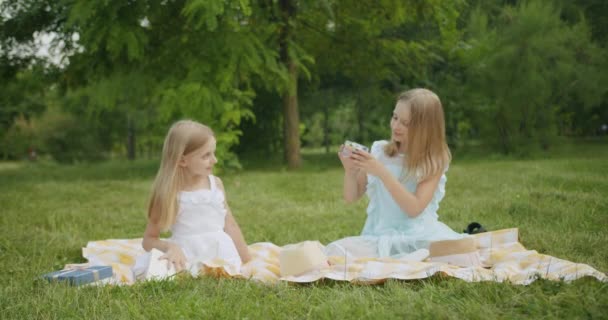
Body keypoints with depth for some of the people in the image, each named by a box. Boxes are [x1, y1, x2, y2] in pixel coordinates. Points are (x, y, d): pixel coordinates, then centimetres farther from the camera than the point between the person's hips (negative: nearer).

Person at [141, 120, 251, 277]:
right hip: (188, 258, -2)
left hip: (221, 254, 2)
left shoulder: (216, 184, 7)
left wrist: (247, 262, 12)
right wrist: (170, 246, -21)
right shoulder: (170, 193, -3)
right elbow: (149, 240, 1)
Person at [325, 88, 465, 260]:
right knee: (334, 250, -29)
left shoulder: (433, 161, -2)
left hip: (419, 237, -2)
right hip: (380, 237, 2)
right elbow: (351, 197, 12)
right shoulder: (379, 151, 6)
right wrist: (350, 171, -10)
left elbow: (415, 209, -13)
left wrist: (381, 171, -19)